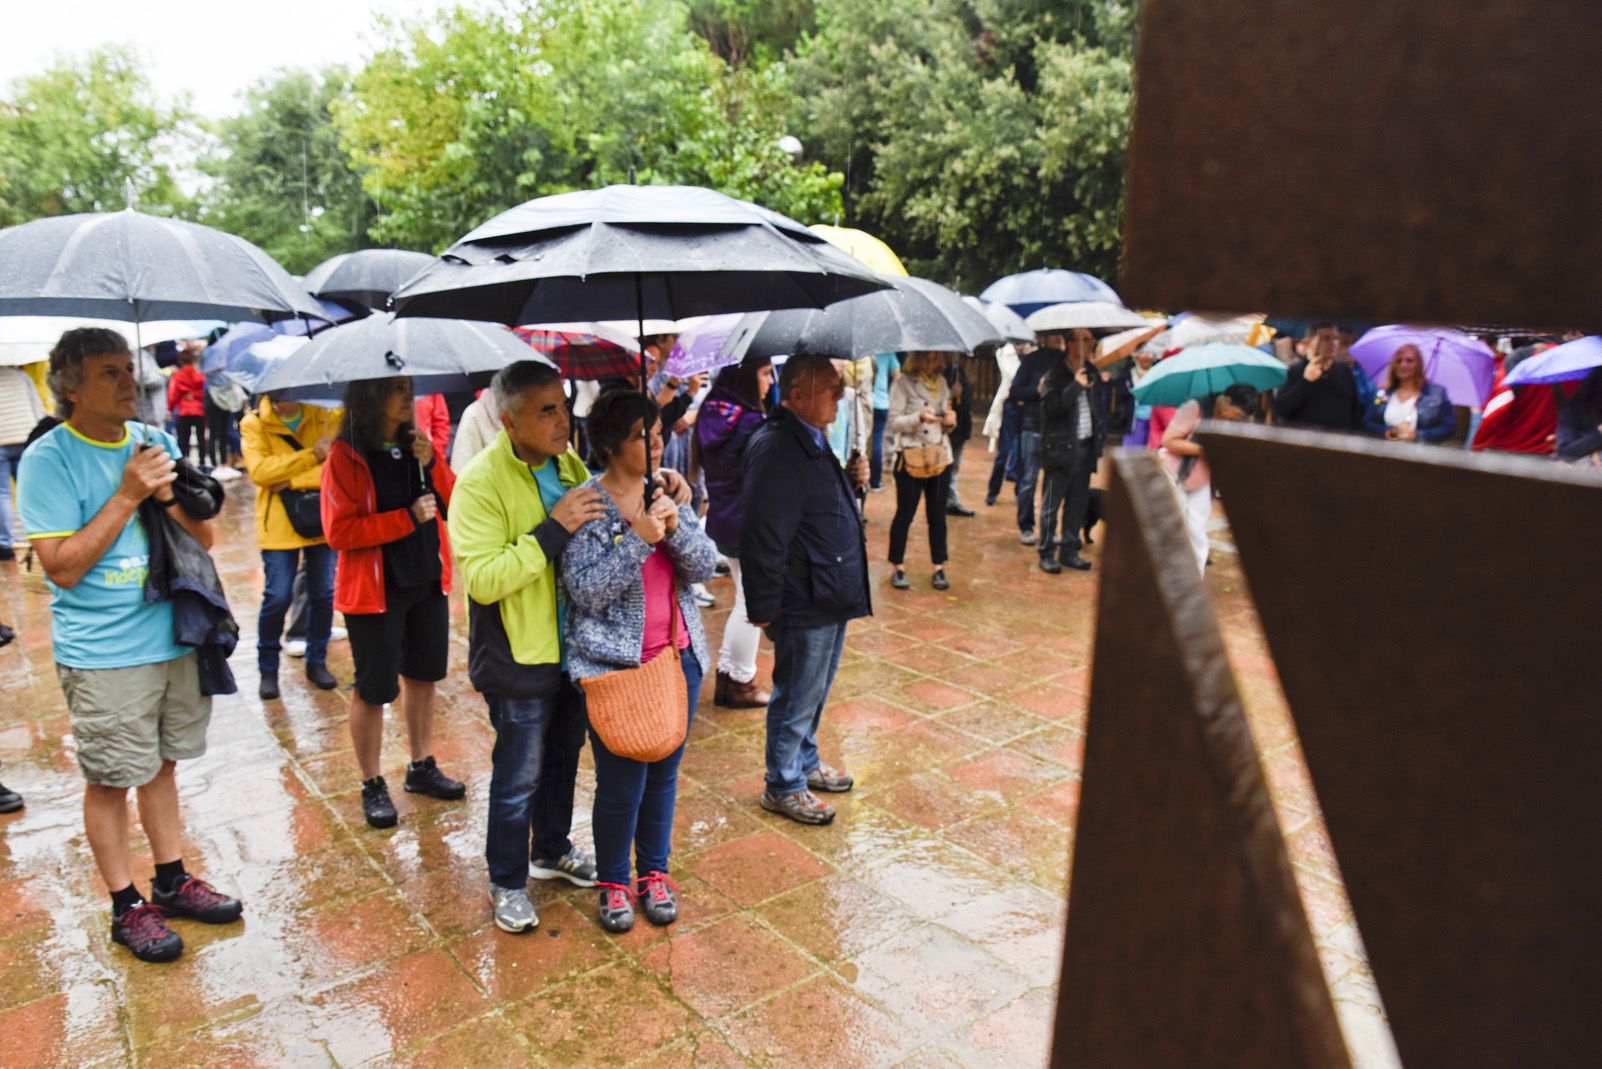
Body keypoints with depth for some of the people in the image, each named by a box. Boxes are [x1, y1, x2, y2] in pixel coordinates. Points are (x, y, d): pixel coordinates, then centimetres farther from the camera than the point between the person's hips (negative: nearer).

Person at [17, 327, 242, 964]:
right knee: (110, 779, 8)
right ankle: (126, 907, 23)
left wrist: (169, 496, -13)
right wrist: (128, 494, -19)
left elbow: (204, 539, 7)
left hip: (175, 637, 5)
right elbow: (64, 566, -16)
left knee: (161, 763, 17)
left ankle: (171, 880, 31)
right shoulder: (47, 459, -11)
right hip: (103, 656, -5)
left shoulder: (155, 442, 5)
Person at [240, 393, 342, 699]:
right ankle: (268, 669, 17)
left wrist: (294, 481, -19)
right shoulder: (253, 424, -1)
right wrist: (313, 454, -21)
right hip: (278, 525, -1)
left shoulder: (326, 416, 0)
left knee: (323, 594, 8)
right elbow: (259, 470, -16)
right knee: (277, 598, -2)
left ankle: (317, 662, 26)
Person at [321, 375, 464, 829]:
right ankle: (372, 785, 20)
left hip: (427, 579, 6)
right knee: (374, 687, 4)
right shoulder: (345, 455, -11)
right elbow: (339, 532, -17)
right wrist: (408, 518, -21)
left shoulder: (417, 445, 6)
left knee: (423, 673, 15)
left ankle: (422, 767, 32)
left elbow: (455, 505, 2)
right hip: (374, 587, -6)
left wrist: (432, 465, -14)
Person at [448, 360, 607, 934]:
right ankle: (507, 883, 30)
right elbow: (484, 578, -28)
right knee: (518, 776, 8)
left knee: (563, 757, 23)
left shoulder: (569, 463, 3)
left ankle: (552, 849, 46)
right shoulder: (481, 482, -20)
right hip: (519, 658, -7)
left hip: (571, 646, 7)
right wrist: (553, 530, -32)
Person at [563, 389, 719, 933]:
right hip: (613, 663, -5)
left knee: (665, 772, 15)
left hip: (678, 655, 5)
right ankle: (612, 882, 28)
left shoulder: (668, 493, 4)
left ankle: (654, 872, 36)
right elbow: (586, 589, -19)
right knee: (621, 781, 4)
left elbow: (705, 567, -2)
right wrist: (639, 537, -27)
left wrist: (675, 527, -19)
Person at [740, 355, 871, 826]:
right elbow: (763, 536, -25)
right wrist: (763, 607, -22)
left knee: (813, 693, 24)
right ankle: (783, 787, 25)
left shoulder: (810, 440, 9)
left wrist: (852, 481, 3)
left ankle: (805, 763, 43)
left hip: (831, 595, 10)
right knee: (797, 698, 7)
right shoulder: (776, 450, -24)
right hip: (803, 604, -10)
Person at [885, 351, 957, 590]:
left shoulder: (941, 382, 12)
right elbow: (894, 422, -9)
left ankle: (939, 567, 15)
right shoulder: (902, 383, -5)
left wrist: (949, 421, -5)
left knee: (938, 514, 7)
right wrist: (919, 417, -24)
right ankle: (897, 568, 13)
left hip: (940, 456, 5)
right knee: (905, 514, 2)